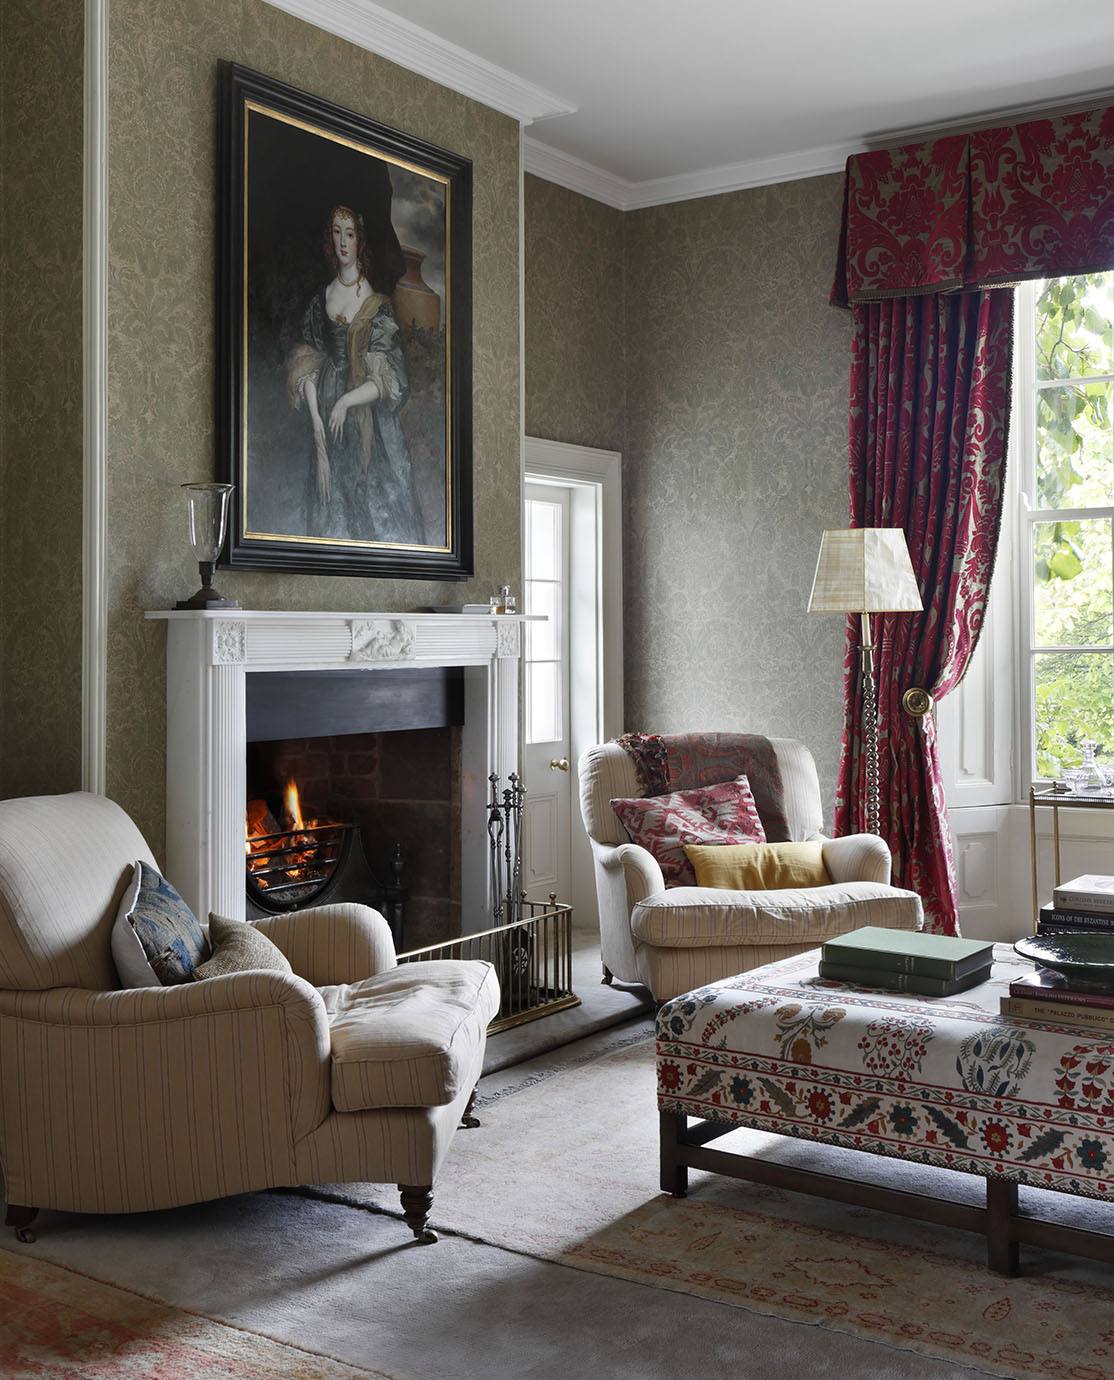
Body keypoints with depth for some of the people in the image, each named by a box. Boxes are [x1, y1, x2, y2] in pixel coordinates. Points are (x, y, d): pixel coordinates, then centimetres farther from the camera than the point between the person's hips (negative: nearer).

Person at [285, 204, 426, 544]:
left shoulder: (377, 304, -4)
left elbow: (387, 381, -9)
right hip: (328, 422, 3)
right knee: (332, 521, 8)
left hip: (368, 425, -3)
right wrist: (318, 435, -11)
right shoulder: (321, 299, 6)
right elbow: (307, 368, 0)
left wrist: (346, 401, -24)